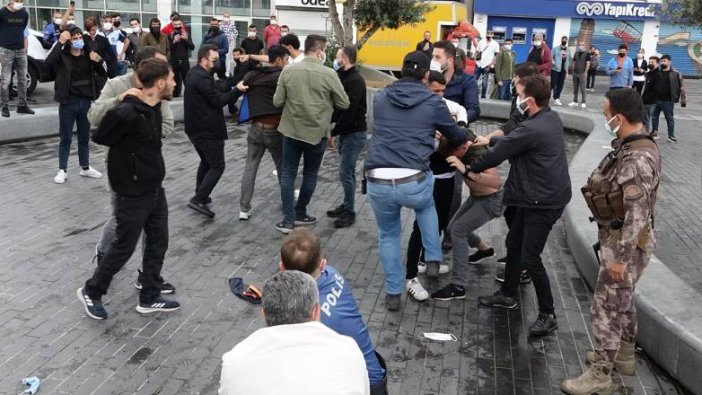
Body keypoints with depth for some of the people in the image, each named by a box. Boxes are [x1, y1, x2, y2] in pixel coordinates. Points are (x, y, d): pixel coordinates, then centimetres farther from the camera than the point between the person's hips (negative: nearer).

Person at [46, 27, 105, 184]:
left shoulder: (88, 55, 5)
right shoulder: (63, 56, -7)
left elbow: (103, 73, 3)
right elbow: (49, 62, -27)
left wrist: (98, 61, -16)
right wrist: (60, 42, -31)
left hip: (86, 102, 4)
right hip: (68, 102, -4)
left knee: (85, 137, 15)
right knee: (66, 139, 4)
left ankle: (85, 168, 27)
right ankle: (62, 170, 12)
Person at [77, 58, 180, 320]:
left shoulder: (154, 107, 1)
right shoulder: (125, 114, -25)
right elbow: (99, 137, -10)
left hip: (155, 189, 8)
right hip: (133, 194, -8)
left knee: (158, 242, 14)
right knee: (124, 246, 6)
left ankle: (149, 298, 28)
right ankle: (91, 292, 28)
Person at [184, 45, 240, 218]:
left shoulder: (194, 73, 12)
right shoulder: (202, 78, -21)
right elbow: (219, 100, -19)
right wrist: (237, 90, -16)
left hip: (196, 127, 11)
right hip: (207, 130, -11)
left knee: (206, 161, 24)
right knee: (217, 166, -6)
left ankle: (201, 196, 30)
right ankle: (198, 200, -10)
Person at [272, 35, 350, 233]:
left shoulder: (288, 71, -6)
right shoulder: (329, 74, -12)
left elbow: (277, 102, -2)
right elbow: (344, 104, -5)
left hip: (291, 130, 2)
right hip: (317, 132, -1)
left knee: (288, 174, 11)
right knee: (310, 175, 16)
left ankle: (288, 219, 9)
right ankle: (300, 214, 27)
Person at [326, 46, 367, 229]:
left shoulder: (355, 81, -19)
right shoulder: (344, 77, 13)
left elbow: (349, 111, -23)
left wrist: (333, 132, -17)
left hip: (354, 133, -9)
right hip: (345, 132, 9)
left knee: (345, 173, -6)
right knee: (347, 171, 16)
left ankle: (349, 212, 4)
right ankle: (346, 205, 26)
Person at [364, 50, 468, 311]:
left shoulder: (381, 97, 12)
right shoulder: (433, 102, 4)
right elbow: (458, 138, 17)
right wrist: (445, 148, 42)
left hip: (378, 182, 2)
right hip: (413, 182, -2)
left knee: (388, 235, 26)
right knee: (426, 206, 35)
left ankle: (393, 293, 31)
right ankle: (433, 261, 31)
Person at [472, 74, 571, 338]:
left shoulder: (533, 129, -25)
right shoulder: (551, 118, 5)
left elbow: (498, 153, -14)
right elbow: (512, 141, 17)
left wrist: (473, 168, 1)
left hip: (544, 201, -10)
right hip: (537, 196, 10)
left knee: (530, 258, -5)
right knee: (513, 243, 19)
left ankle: (548, 315, 9)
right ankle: (508, 295, 35)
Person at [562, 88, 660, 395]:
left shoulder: (638, 159, -28)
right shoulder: (631, 146, 4)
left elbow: (638, 213, -28)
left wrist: (621, 257, -23)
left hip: (626, 242, -10)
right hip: (620, 237, 10)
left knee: (606, 308, -1)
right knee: (623, 300, 23)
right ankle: (625, 357, 40)